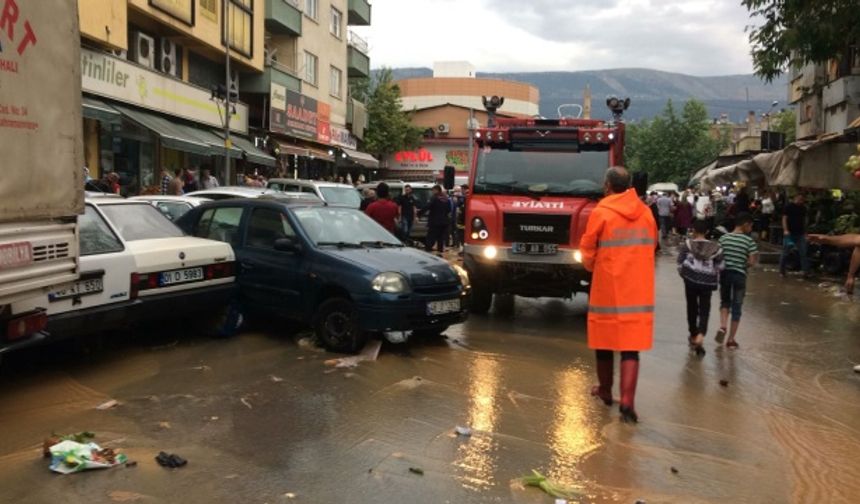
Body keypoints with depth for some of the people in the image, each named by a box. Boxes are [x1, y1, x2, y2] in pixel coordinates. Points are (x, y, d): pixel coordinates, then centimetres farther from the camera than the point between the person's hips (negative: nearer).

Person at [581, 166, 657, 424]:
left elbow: (588, 253, -2)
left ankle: (605, 390, 30)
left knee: (604, 342, 15)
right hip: (638, 291, 3)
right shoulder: (646, 213, 3)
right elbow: (652, 246, 11)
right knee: (631, 348, 3)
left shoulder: (601, 213, -9)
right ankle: (627, 402, -7)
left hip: (607, 289, -2)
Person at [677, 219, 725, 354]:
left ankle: (693, 335, 29)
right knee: (704, 310, 4)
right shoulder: (715, 247, -1)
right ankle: (700, 335, -18)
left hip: (691, 280, 0)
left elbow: (680, 263, -5)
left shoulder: (687, 244, -5)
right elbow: (720, 266, 3)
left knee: (692, 308, 17)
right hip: (707, 282, 0)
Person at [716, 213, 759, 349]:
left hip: (725, 273, 3)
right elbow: (752, 262, -12)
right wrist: (743, 265, 7)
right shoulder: (749, 241, -8)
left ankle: (722, 326, -3)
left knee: (725, 301, 22)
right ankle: (731, 340, 12)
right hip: (739, 275, -3)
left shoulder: (724, 238, 0)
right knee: (736, 307, 8)